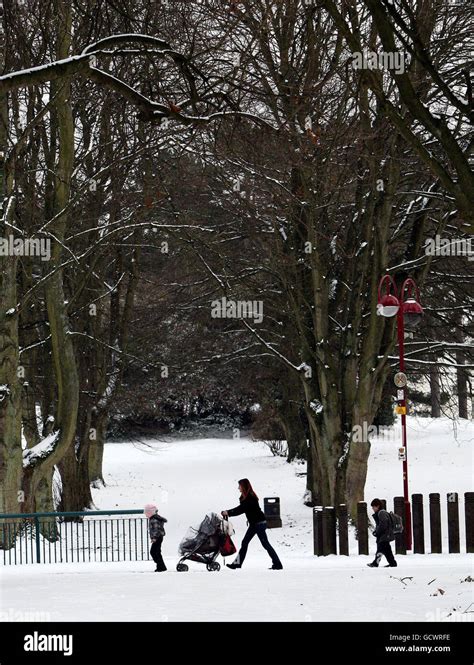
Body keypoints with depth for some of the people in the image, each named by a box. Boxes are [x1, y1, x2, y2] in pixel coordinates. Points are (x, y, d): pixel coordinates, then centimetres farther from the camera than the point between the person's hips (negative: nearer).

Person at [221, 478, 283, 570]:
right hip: (254, 523, 10)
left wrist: (228, 513, -24)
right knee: (245, 542, 10)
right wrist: (228, 512, 7)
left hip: (259, 523, -10)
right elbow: (240, 508, 14)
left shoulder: (250, 498, -22)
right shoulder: (245, 497, 9)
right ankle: (238, 563, 14)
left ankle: (277, 564, -2)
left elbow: (241, 509, -25)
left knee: (265, 544, -6)